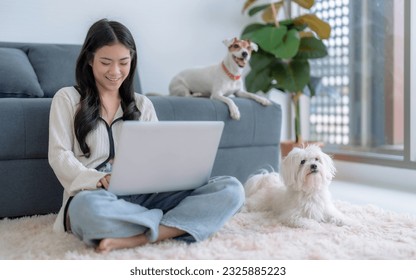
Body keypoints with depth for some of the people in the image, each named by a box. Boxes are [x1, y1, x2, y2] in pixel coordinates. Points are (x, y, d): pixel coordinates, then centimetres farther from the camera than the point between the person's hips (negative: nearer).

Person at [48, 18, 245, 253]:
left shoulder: (143, 105, 21)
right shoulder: (67, 98, 11)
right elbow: (59, 156, 1)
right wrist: (99, 180, -18)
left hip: (144, 196, 4)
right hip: (94, 196, -4)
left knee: (231, 189, -19)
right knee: (87, 208, -43)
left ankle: (136, 239, -32)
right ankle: (176, 225, -24)